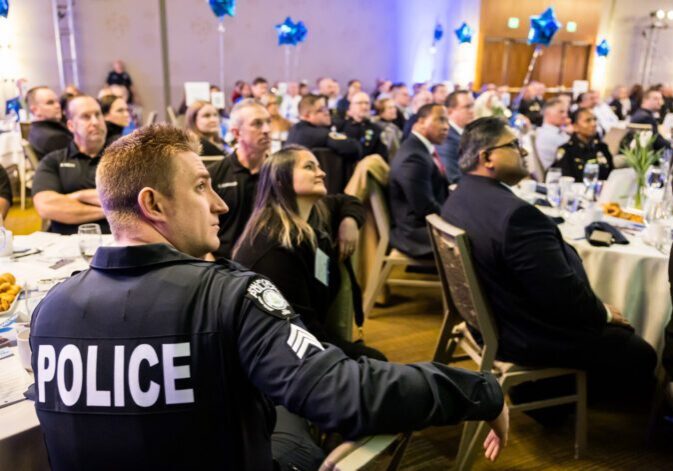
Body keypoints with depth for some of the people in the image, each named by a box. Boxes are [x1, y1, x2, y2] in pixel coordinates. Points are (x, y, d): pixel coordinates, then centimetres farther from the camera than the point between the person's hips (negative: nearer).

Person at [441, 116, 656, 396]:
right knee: (641, 355, 9)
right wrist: (604, 313, -6)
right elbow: (564, 296, -27)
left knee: (618, 330, 25)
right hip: (528, 338, -9)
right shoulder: (516, 214, -32)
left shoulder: (459, 198, 0)